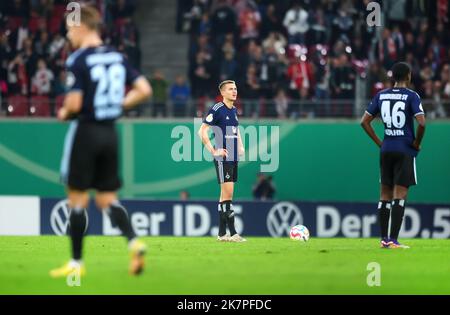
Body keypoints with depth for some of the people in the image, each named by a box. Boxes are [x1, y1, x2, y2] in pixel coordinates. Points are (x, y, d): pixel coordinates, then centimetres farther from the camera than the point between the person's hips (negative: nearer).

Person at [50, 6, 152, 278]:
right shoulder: (117, 58, 7)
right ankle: (134, 241, -12)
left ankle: (76, 263, 9)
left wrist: (64, 113, 1)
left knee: (77, 199, 4)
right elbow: (144, 90, 5)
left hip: (85, 131, -6)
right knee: (107, 198, 12)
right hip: (110, 133, 6)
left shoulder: (78, 60, -14)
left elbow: (74, 104, -20)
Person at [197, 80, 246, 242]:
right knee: (228, 193, -10)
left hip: (233, 158, 8)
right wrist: (214, 151, -16)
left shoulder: (234, 110, 14)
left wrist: (240, 146, 14)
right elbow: (202, 131, -13)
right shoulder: (217, 109, -10)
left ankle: (222, 233, 13)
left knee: (225, 195, 10)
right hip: (222, 158, -8)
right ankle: (232, 233, -11)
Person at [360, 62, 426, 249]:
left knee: (385, 195, 11)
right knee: (400, 196, -5)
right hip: (405, 151, -5)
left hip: (386, 149, 5)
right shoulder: (411, 96, -7)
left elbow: (364, 122, 8)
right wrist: (417, 143, -4)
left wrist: (378, 142, 12)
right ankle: (393, 240, -10)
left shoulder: (381, 96, 7)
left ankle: (384, 239, 12)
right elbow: (421, 123, -19)